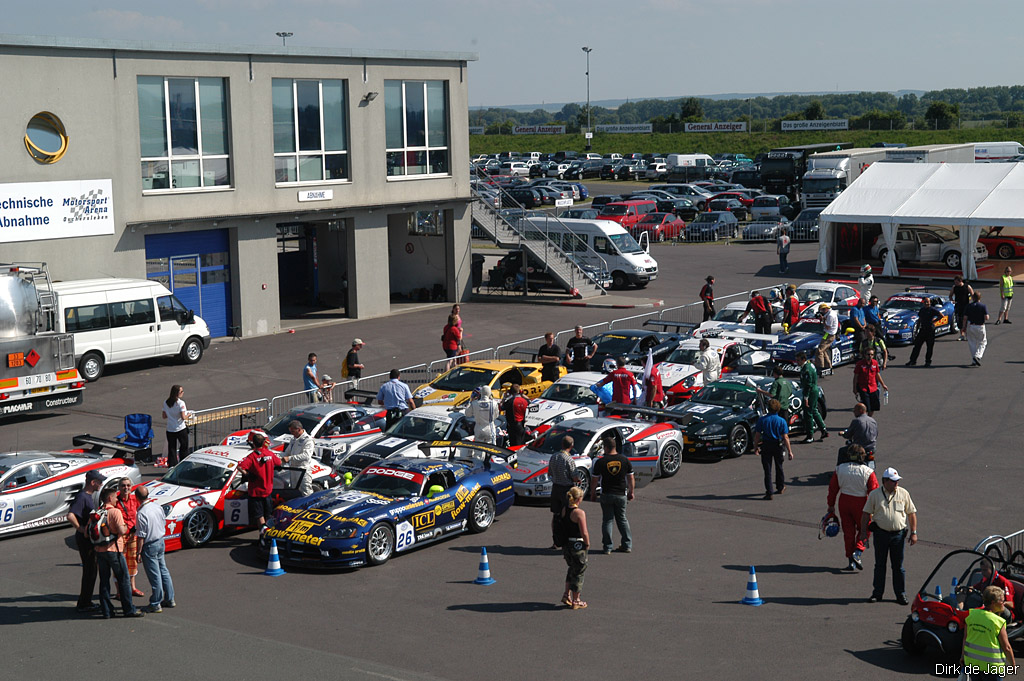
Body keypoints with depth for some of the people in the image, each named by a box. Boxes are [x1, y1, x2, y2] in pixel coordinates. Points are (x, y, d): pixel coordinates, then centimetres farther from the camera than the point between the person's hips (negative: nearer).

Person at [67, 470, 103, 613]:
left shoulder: (88, 496, 12)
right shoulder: (82, 497, -19)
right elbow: (70, 516, -31)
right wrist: (82, 530, -26)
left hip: (90, 539, 10)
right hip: (84, 540, -10)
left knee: (90, 570, 16)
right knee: (89, 571, -4)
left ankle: (85, 602, 24)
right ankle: (84, 605, 3)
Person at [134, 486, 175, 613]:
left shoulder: (142, 514, -23)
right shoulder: (157, 505, -2)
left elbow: (141, 537, -20)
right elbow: (164, 522, 11)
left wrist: (139, 553, -12)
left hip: (150, 546, -7)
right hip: (161, 540, 7)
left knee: (155, 576, 1)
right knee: (163, 571, 18)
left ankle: (155, 605, 10)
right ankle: (169, 599, 26)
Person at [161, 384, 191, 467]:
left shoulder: (166, 402, 1)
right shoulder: (180, 403, -15)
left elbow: (164, 416, 6)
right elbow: (183, 417, -19)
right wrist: (189, 415, 0)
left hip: (170, 429, 4)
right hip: (181, 429, -4)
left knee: (171, 449, 9)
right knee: (184, 448, 12)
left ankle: (172, 466, 3)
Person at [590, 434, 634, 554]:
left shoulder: (600, 462, -10)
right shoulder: (625, 460, -3)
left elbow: (594, 481, -4)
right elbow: (631, 479, 3)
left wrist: (593, 494, 10)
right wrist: (631, 492, 15)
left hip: (606, 495, -2)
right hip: (621, 495, 2)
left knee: (607, 520, 7)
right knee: (622, 519, 15)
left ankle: (607, 547, 7)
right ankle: (627, 545, 16)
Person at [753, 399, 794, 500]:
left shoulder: (762, 420, -8)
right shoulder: (782, 421, -9)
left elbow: (757, 435, -5)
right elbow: (785, 437, -11)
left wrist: (755, 447, 8)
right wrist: (789, 451, -6)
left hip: (766, 446, -1)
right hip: (778, 446, 1)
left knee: (767, 470, 1)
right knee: (779, 467, 21)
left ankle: (769, 493, -5)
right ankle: (780, 487, 38)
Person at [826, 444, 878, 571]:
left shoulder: (839, 469, -4)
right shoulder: (867, 472, -12)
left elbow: (833, 488, 3)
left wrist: (831, 505, 13)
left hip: (844, 501, 3)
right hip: (860, 503, -3)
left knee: (848, 531, 11)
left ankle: (851, 561, 12)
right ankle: (857, 552, -4)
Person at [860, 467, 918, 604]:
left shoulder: (903, 493, 2)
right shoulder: (874, 494, 1)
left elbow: (912, 513, 7)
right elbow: (866, 513, 6)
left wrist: (913, 532, 3)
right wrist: (863, 532, 1)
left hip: (898, 534, 0)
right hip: (880, 533, 0)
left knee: (898, 566, 5)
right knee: (879, 565, 9)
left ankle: (901, 594, 14)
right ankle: (877, 593, 18)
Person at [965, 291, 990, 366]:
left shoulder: (969, 306, -3)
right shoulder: (983, 306, -8)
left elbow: (965, 317, -5)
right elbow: (986, 318, -15)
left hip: (970, 326, 2)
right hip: (980, 326, -2)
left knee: (972, 343, 11)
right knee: (982, 342, 12)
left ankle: (974, 361, 11)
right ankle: (977, 356, -11)